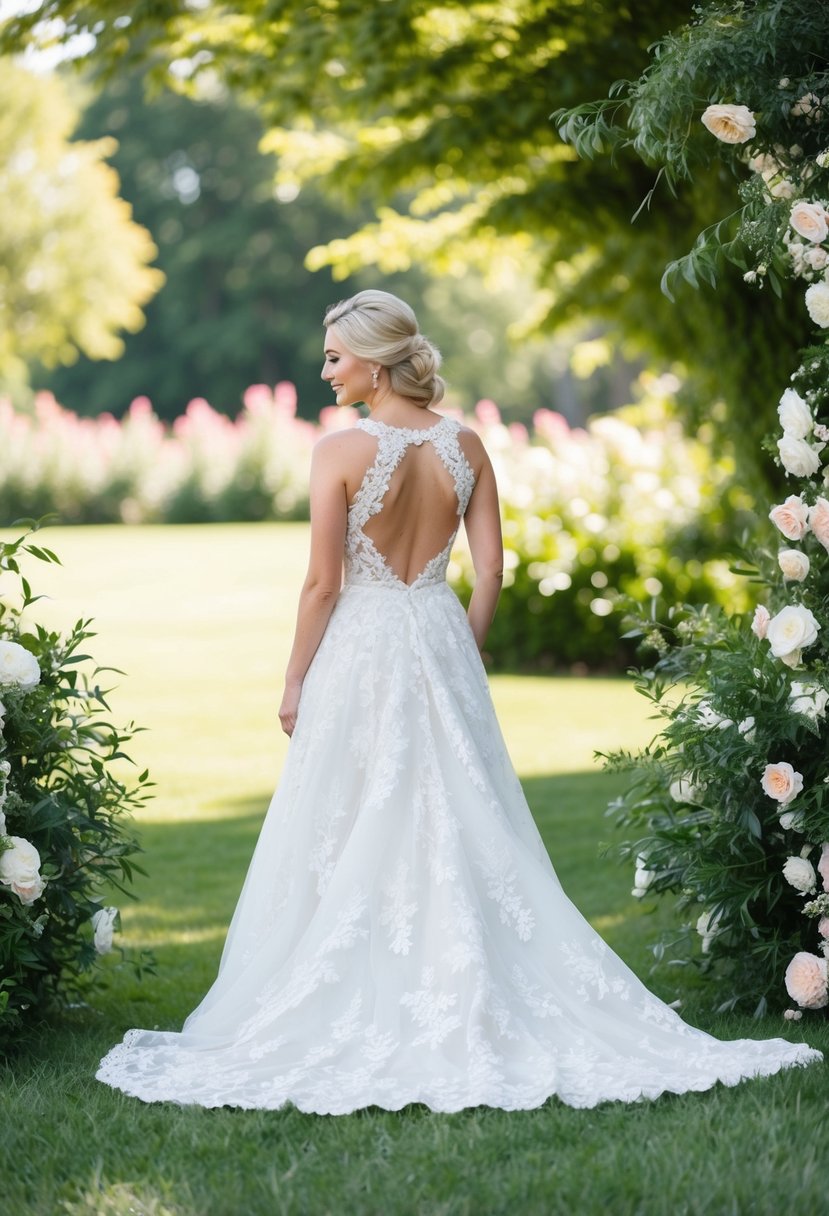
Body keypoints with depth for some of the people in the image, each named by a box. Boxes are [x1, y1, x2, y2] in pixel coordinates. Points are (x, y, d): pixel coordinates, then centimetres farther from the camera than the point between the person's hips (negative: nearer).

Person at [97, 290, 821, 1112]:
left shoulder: (341, 452, -12)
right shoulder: (465, 446, 2)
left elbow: (323, 582, -12)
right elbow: (490, 571, 3)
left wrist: (295, 681, -2)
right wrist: (461, 655, 14)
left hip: (360, 649, -4)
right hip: (441, 644, 5)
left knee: (349, 845, 4)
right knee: (463, 833, 10)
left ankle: (357, 1013, 8)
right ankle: (470, 1007, 13)